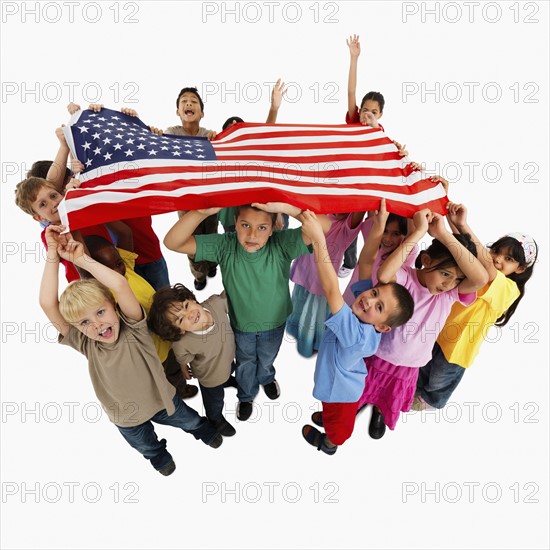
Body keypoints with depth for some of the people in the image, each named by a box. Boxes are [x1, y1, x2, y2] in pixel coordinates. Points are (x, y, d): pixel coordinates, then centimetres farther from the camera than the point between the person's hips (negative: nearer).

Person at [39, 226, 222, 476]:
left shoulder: (133, 328, -30)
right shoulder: (84, 344, -24)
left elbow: (120, 285, -50)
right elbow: (47, 303, -37)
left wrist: (81, 258, -41)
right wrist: (53, 254, -38)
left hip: (162, 400, -2)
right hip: (126, 418, 2)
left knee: (189, 420, 28)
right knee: (146, 445, 32)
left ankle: (205, 430, 62)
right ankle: (159, 456, 66)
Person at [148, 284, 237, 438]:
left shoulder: (217, 303, -40)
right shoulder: (183, 344, -43)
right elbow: (183, 360, -19)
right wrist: (185, 370, 1)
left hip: (229, 358, 3)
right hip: (211, 376, -3)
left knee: (228, 374, 39)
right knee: (215, 400, 28)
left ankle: (227, 379, 75)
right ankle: (216, 418, 62)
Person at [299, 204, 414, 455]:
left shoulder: (358, 334, -47)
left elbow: (331, 290, -59)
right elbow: (365, 263, -29)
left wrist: (318, 239, -67)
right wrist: (377, 229, -47)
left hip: (340, 388, -5)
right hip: (344, 381, 6)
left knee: (339, 422, 30)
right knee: (335, 413, 39)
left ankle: (329, 443, 60)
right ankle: (328, 419, 69)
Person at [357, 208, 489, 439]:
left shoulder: (452, 292, -18)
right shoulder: (404, 278, -28)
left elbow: (481, 278, -39)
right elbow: (383, 274, -52)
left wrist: (444, 234, -43)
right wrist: (419, 231, -49)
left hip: (408, 367, 4)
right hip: (379, 356, -3)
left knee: (390, 401, 29)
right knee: (362, 391, 23)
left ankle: (379, 413, 63)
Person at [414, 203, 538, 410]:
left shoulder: (510, 289, -29)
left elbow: (487, 263, -47)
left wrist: (463, 226, -57)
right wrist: (453, 223, -41)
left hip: (460, 342, -4)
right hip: (441, 329, 4)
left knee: (439, 381, 23)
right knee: (424, 368, 28)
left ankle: (431, 400, 54)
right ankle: (418, 389, 57)